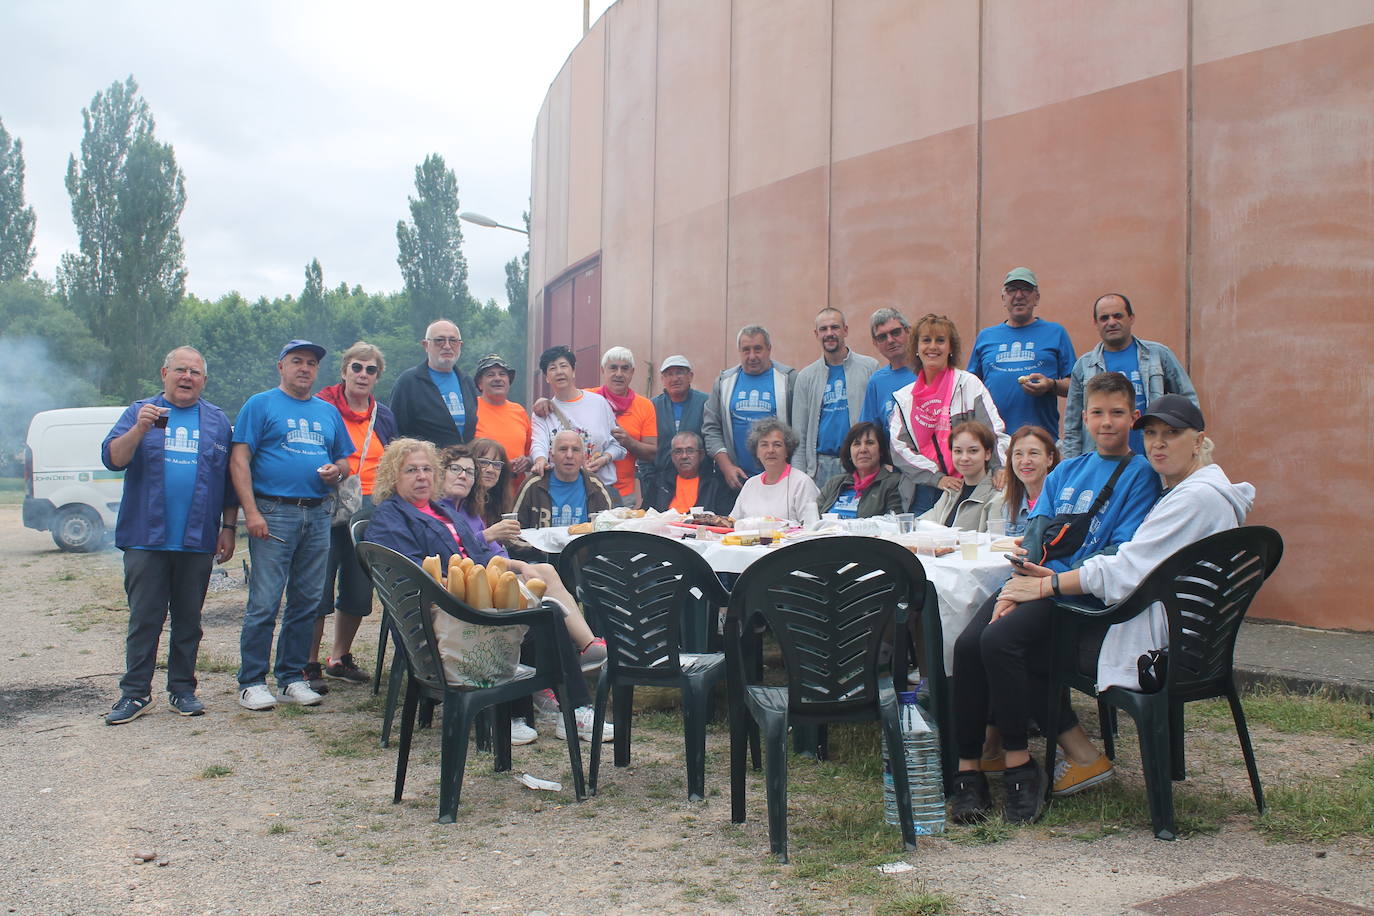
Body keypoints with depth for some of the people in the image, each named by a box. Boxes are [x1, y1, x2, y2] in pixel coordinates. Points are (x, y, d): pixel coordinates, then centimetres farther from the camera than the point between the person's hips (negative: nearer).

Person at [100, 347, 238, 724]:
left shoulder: (218, 421, 11)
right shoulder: (139, 412, 8)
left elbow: (230, 480, 12)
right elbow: (112, 458, -4)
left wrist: (228, 528, 6)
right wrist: (139, 429, -21)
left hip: (198, 540, 1)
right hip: (146, 538, -1)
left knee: (189, 618, 7)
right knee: (144, 618, 0)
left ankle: (183, 689, 16)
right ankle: (135, 693, 7)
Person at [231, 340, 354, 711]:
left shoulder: (328, 411, 19)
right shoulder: (260, 405, 3)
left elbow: (345, 459, 24)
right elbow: (239, 460, -5)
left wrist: (336, 470, -1)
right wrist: (252, 512, -14)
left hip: (317, 515, 5)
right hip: (274, 512, -5)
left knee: (308, 602, 7)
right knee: (264, 603, -7)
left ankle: (292, 677, 17)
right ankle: (251, 683, 2)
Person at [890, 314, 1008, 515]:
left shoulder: (969, 384, 5)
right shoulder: (904, 397, 12)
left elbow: (994, 432, -3)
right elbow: (898, 448, 3)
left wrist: (999, 468, -21)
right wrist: (937, 477, -10)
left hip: (965, 489, -2)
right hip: (922, 490, 2)